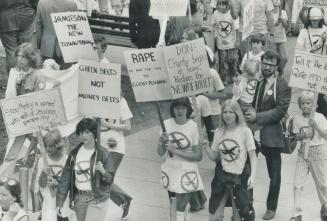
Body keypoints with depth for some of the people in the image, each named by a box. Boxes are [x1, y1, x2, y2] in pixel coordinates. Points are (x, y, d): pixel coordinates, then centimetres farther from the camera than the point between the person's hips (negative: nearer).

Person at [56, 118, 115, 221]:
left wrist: (103, 172, -29)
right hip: (79, 199, 5)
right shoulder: (74, 153, 2)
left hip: (98, 200, -4)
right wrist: (60, 201, 1)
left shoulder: (103, 153, -9)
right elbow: (65, 178, 4)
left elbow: (110, 180, -8)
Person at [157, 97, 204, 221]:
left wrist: (176, 151, -19)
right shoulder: (167, 124, -6)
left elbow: (198, 156, -12)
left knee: (180, 208, -9)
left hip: (187, 171, -3)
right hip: (170, 169, 3)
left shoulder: (192, 126, -12)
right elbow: (160, 153, -3)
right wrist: (162, 142, -23)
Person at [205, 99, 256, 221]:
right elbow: (214, 157, 7)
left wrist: (252, 176, -19)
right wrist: (206, 146, -12)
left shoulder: (245, 131, -9)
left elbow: (252, 156, -6)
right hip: (221, 176, 3)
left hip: (238, 177, -3)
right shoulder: (219, 132, 2)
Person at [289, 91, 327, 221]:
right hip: (303, 152, 2)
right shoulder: (297, 118, -4)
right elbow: (296, 137, 2)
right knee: (297, 184, -3)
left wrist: (316, 126, -29)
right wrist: (302, 135, -19)